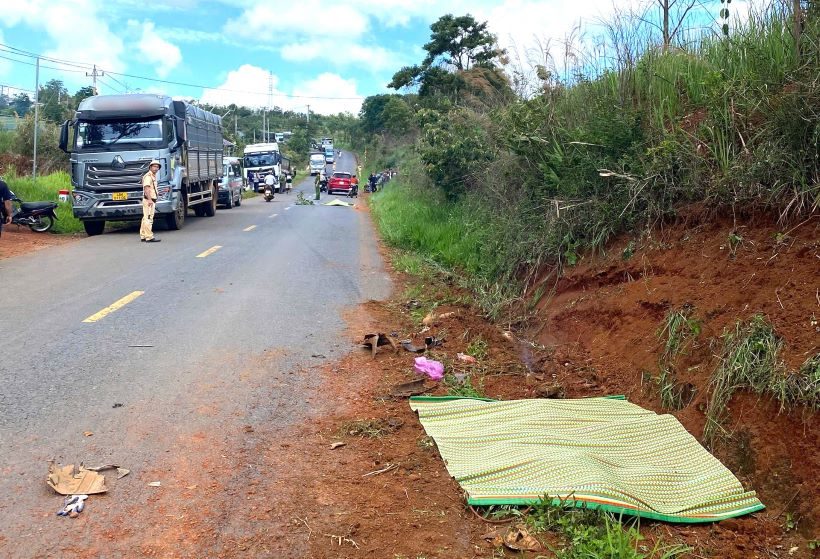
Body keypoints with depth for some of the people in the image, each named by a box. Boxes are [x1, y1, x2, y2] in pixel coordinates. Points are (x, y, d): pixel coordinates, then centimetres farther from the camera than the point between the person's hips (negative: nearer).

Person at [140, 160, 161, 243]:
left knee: (146, 219, 13)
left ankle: (143, 236, 17)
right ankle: (149, 237, -13)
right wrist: (149, 199, -34)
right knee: (148, 219, -11)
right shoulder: (148, 176, -11)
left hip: (152, 200, 10)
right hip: (148, 200, -10)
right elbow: (146, 188, -23)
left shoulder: (153, 176, 21)